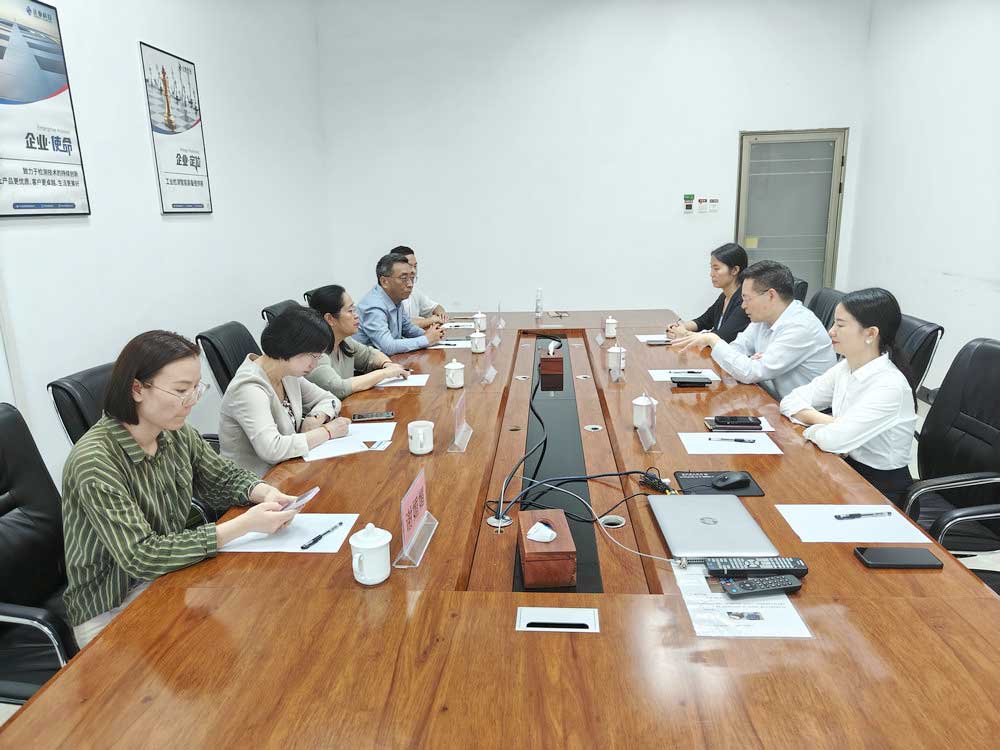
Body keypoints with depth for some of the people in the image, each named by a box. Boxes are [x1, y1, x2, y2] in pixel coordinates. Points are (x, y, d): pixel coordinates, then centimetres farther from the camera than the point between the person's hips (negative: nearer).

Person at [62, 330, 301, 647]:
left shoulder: (176, 433, -7)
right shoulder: (94, 462, -26)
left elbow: (224, 477, 8)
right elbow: (141, 557, -28)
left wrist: (266, 493, -15)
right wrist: (245, 524, -31)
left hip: (169, 575, 6)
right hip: (110, 612, -6)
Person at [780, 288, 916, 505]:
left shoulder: (890, 386, -23)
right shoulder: (845, 368, -1)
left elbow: (833, 440, -31)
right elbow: (790, 402, 0)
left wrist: (812, 427, -10)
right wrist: (825, 422, -16)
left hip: (881, 489, -6)